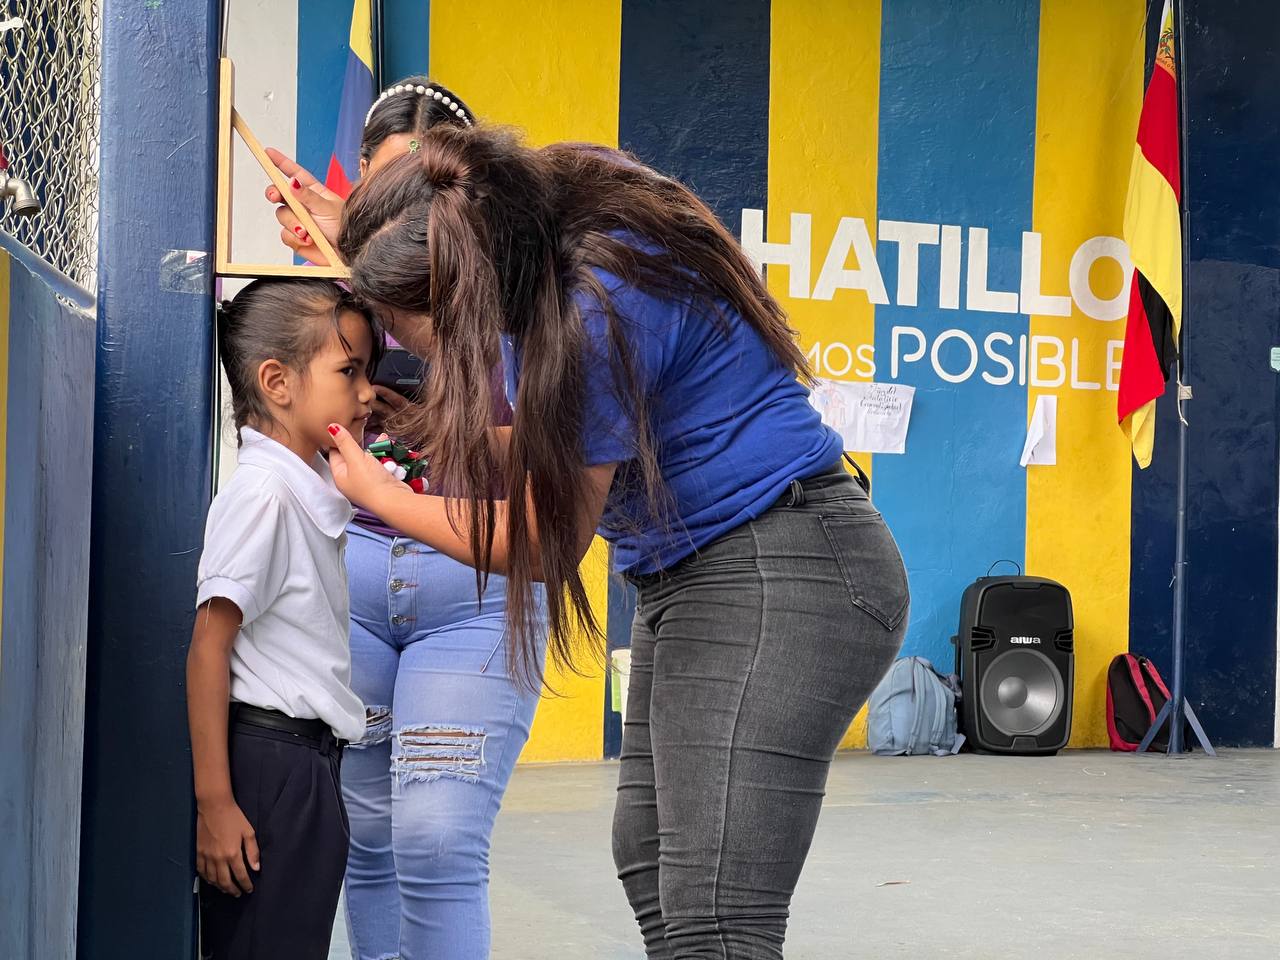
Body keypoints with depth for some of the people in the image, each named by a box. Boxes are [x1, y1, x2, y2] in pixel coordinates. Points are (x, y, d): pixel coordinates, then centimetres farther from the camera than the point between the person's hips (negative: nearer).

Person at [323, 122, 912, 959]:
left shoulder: (598, 309, -25)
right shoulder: (544, 243, 0)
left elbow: (545, 548, -12)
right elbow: (556, 460, 14)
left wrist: (379, 496, -1)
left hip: (780, 580, -10)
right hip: (698, 576, 10)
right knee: (651, 863, 15)